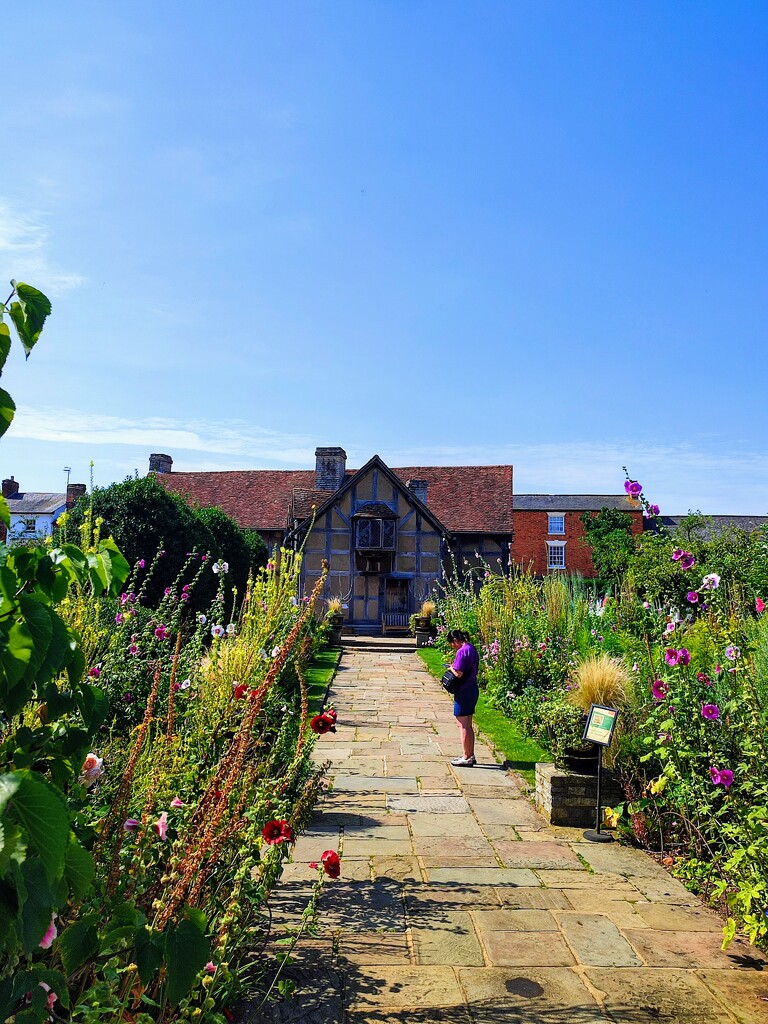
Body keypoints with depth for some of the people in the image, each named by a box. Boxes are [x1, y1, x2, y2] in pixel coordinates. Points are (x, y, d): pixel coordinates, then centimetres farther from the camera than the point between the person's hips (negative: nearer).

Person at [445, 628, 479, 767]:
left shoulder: (462, 652, -18)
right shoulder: (472, 649, 11)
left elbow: (459, 674, -24)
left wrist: (451, 668, -4)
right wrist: (455, 667, 10)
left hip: (464, 692, -9)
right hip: (473, 689, 9)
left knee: (462, 725, -1)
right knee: (468, 725, 16)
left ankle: (466, 758, 3)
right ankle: (470, 755, 22)